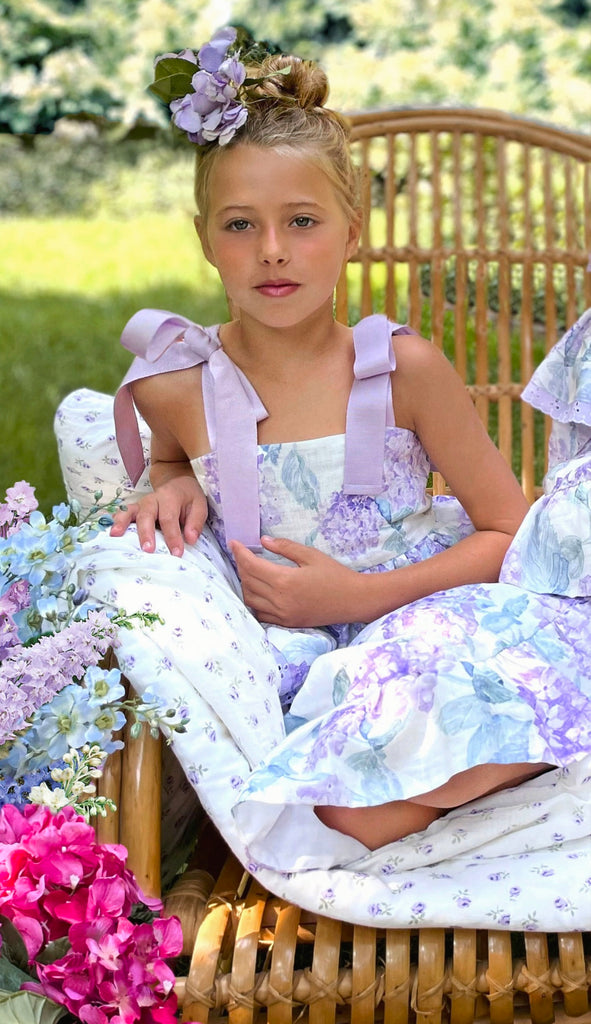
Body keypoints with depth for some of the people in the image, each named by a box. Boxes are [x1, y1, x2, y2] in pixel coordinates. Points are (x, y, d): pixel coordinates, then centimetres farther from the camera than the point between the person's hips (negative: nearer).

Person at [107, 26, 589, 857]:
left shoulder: (404, 369, -6)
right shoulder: (176, 389, 0)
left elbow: (511, 531, -2)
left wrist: (358, 595, -13)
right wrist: (172, 484, 1)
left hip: (411, 615, -1)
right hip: (283, 659, 2)